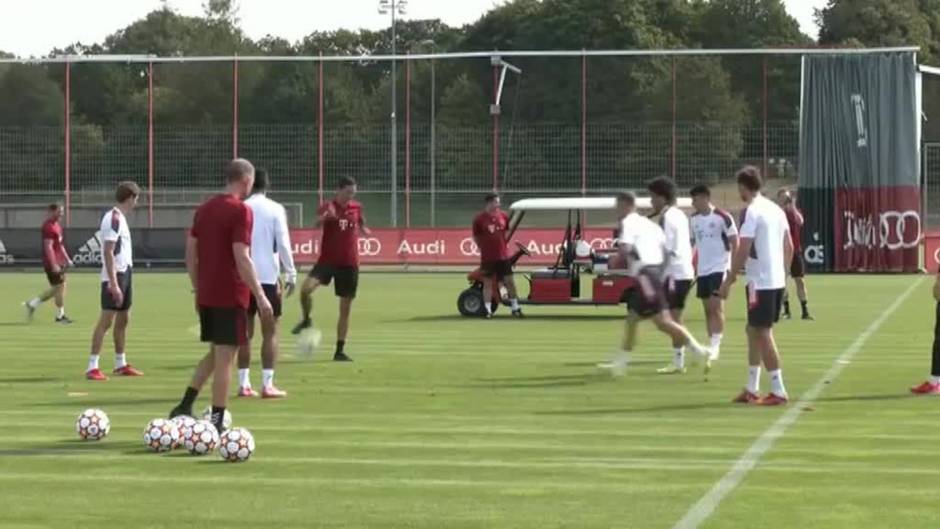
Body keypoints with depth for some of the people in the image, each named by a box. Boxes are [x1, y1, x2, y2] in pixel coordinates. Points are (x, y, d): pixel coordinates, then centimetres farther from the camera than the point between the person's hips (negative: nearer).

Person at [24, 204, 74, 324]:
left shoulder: (56, 225, 16)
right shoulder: (49, 227, -16)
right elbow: (48, 246, -22)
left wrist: (67, 259, 23)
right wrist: (54, 264, -25)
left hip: (58, 262, 10)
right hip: (52, 263, -10)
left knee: (56, 289, 13)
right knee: (60, 286, -4)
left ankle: (32, 305, 20)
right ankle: (60, 316, 5)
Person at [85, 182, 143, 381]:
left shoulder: (119, 218, 14)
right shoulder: (114, 218, -15)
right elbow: (108, 252, -20)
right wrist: (114, 283, -24)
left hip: (124, 273, 10)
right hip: (115, 276, -10)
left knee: (123, 320, 15)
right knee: (106, 320, -10)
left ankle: (120, 364, 24)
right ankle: (92, 367, -10)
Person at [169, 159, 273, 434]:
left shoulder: (204, 208, 11)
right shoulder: (240, 211, -12)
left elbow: (191, 254, 13)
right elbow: (242, 259, -19)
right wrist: (260, 296, -16)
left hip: (207, 295, 7)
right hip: (231, 296, -7)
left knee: (215, 353, 20)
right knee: (225, 358, -2)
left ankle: (185, 406, 15)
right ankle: (216, 424, 0)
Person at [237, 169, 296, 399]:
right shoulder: (275, 209, -2)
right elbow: (283, 244, -8)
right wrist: (291, 275, -4)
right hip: (267, 276, -3)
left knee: (246, 332, 9)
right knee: (270, 332, 2)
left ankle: (244, 384, 7)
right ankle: (268, 385, -3)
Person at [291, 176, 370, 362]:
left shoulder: (357, 208, 6)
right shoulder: (328, 207, -7)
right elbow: (317, 223, -31)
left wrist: (365, 231, 10)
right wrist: (326, 216, -50)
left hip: (349, 264, 3)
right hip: (327, 260, -3)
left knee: (345, 309, 4)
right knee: (306, 288, -26)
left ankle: (340, 351, 13)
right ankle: (306, 320, 3)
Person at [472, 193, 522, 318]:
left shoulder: (503, 215, 3)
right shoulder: (479, 219, -7)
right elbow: (476, 237, 3)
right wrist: (483, 248, 5)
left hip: (503, 255, 3)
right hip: (487, 257, -3)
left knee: (510, 281, 6)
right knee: (488, 283, 3)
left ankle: (515, 307, 16)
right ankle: (488, 310, 7)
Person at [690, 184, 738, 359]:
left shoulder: (723, 217, -11)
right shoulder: (694, 219, 7)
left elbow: (735, 242, -8)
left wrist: (734, 267, -12)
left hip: (719, 267, -6)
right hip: (702, 269, 6)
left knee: (716, 306, -11)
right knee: (708, 309, 8)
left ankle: (715, 345, -10)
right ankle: (712, 344, 13)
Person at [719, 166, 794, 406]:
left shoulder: (752, 212, -14)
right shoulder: (776, 209, 11)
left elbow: (742, 251, -17)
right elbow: (789, 246, 14)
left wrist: (729, 281, -11)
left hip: (760, 282, -8)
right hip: (777, 280, 8)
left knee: (762, 334, -3)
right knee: (754, 331, 17)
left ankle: (778, 391, -3)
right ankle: (751, 388, 21)